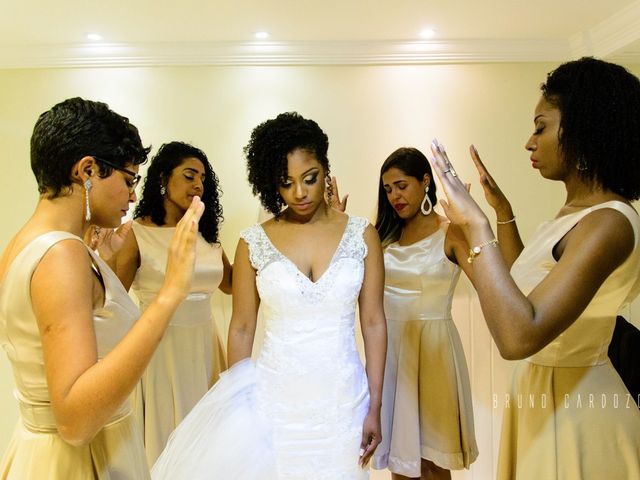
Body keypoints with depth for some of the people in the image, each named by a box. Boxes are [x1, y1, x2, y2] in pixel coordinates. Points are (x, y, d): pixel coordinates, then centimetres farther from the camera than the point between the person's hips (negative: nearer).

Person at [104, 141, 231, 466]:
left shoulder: (205, 233, 6)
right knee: (166, 438, 11)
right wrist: (106, 256, -29)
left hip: (204, 343, 5)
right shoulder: (137, 233, -8)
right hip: (160, 344, -4)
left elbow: (229, 283, 14)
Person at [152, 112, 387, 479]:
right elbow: (242, 328, 1)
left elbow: (374, 322, -2)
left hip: (343, 399, 1)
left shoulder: (362, 235, -4)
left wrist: (375, 407, -2)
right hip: (273, 396, 0)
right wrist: (236, 402, 5)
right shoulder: (254, 243, -5)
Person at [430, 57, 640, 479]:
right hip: (541, 390, 9)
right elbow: (522, 284, 15)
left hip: (572, 404, -9)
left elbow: (519, 336, -37)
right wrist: (503, 211, 10)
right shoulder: (576, 211, 3)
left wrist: (477, 223, -34)